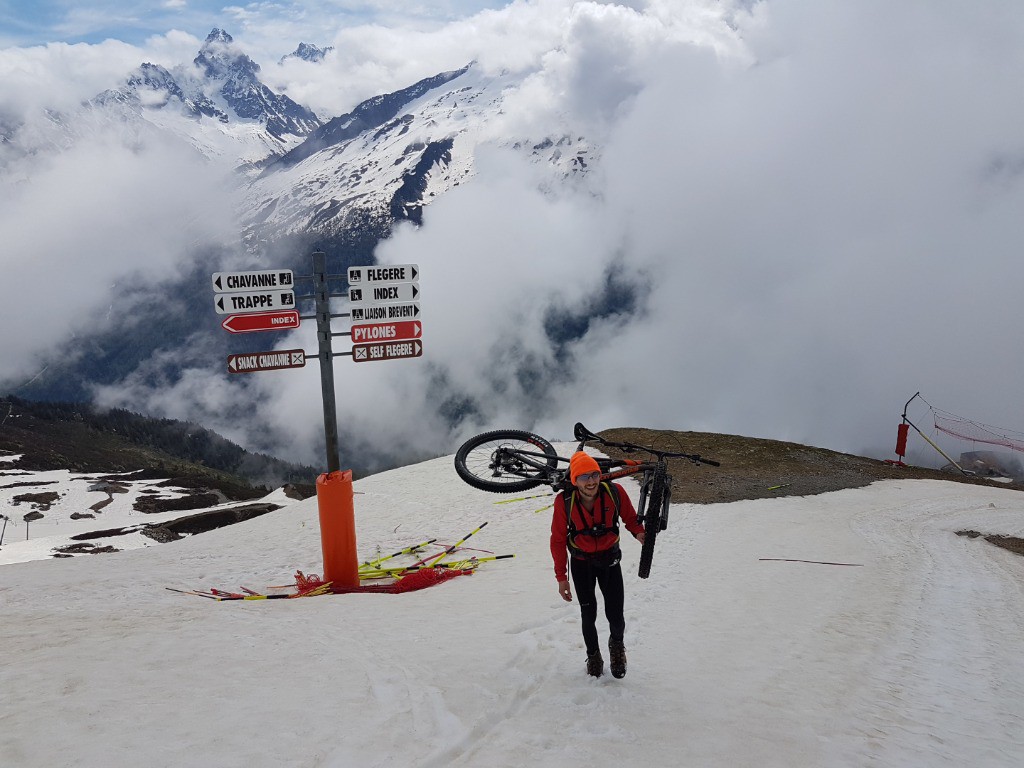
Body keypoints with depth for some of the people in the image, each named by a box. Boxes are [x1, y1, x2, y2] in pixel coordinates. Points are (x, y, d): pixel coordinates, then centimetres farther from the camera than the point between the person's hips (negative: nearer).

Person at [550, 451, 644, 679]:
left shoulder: (615, 492, -21)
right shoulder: (564, 502, -21)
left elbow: (630, 517, -2)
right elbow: (558, 540, -9)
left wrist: (639, 532, -24)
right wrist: (561, 577, -8)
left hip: (609, 559, 0)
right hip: (581, 563, 0)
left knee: (616, 616, -3)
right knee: (589, 616, 4)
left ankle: (617, 643, 32)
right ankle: (593, 656, 33)